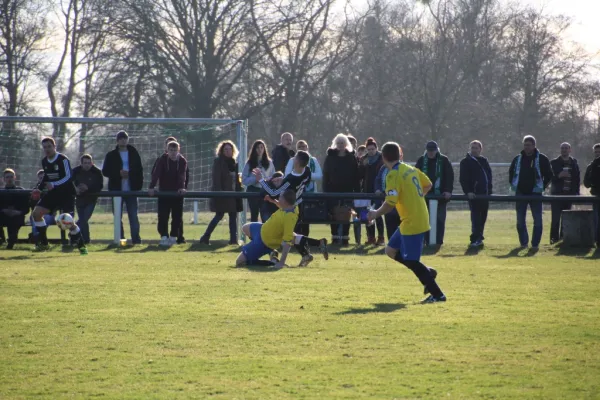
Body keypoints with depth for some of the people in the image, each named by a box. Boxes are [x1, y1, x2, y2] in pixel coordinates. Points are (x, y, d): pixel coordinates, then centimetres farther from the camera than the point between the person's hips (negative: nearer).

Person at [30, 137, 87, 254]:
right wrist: (39, 189, 6)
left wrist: (54, 185, -31)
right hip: (53, 193, 7)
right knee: (36, 213, -7)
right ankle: (43, 243, 4)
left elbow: (68, 177, -20)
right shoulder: (44, 161, 8)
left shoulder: (63, 159, -14)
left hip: (66, 194, -7)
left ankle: (81, 245, 1)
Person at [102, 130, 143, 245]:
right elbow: (105, 171, 1)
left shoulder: (134, 154, 9)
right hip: (117, 190, 0)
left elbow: (139, 170, 8)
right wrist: (119, 173, -14)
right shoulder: (111, 155, 6)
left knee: (133, 216, -3)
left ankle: (136, 239, -2)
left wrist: (139, 185, -3)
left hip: (131, 189, 0)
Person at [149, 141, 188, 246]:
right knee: (163, 215, -6)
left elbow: (182, 176, -16)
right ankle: (164, 236, -1)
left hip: (177, 192, 1)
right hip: (164, 192, -1)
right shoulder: (163, 159, -8)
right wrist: (151, 187, -30)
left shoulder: (182, 161, -5)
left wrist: (182, 188, -33)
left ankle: (173, 237, 12)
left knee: (177, 216, 3)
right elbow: (156, 173, -18)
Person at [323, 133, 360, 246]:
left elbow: (356, 176, 2)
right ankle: (335, 237, 8)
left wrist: (357, 191, -4)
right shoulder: (330, 156, 3)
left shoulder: (351, 157, 4)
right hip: (333, 189, 0)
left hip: (347, 190, 0)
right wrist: (325, 190, -6)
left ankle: (345, 237, 6)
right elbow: (325, 174, 1)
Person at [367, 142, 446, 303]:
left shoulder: (393, 175, -17)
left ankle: (437, 294, -2)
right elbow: (428, 185, 21)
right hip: (420, 217, 9)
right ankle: (428, 273, 19)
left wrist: (376, 214, -8)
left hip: (412, 222, -9)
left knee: (411, 261, -4)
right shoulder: (411, 169, 8)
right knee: (391, 250, 17)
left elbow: (390, 203, -24)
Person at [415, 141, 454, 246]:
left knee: (440, 220, -1)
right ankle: (427, 241, 4)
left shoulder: (444, 160, 2)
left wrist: (448, 191, -12)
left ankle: (439, 241, 4)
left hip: (440, 195, -1)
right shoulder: (421, 160, 6)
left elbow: (450, 176, -1)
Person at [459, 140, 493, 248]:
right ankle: (476, 239, -17)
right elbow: (463, 179, -8)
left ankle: (478, 239, 18)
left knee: (482, 217, 10)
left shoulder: (484, 161, 17)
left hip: (484, 194, 7)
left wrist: (489, 190, 11)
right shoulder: (466, 162, -2)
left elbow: (489, 176, 21)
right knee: (476, 217, -13)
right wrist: (468, 192, -18)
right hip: (473, 194, -7)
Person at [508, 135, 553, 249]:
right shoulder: (518, 159, 8)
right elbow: (511, 173, 22)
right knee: (520, 220, 5)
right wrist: (513, 185, 11)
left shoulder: (541, 159, -2)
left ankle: (535, 243, 0)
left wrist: (543, 186, -2)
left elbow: (549, 174, 4)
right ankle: (523, 242, 15)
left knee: (537, 220, -4)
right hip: (520, 193, 3)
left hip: (535, 193, -3)